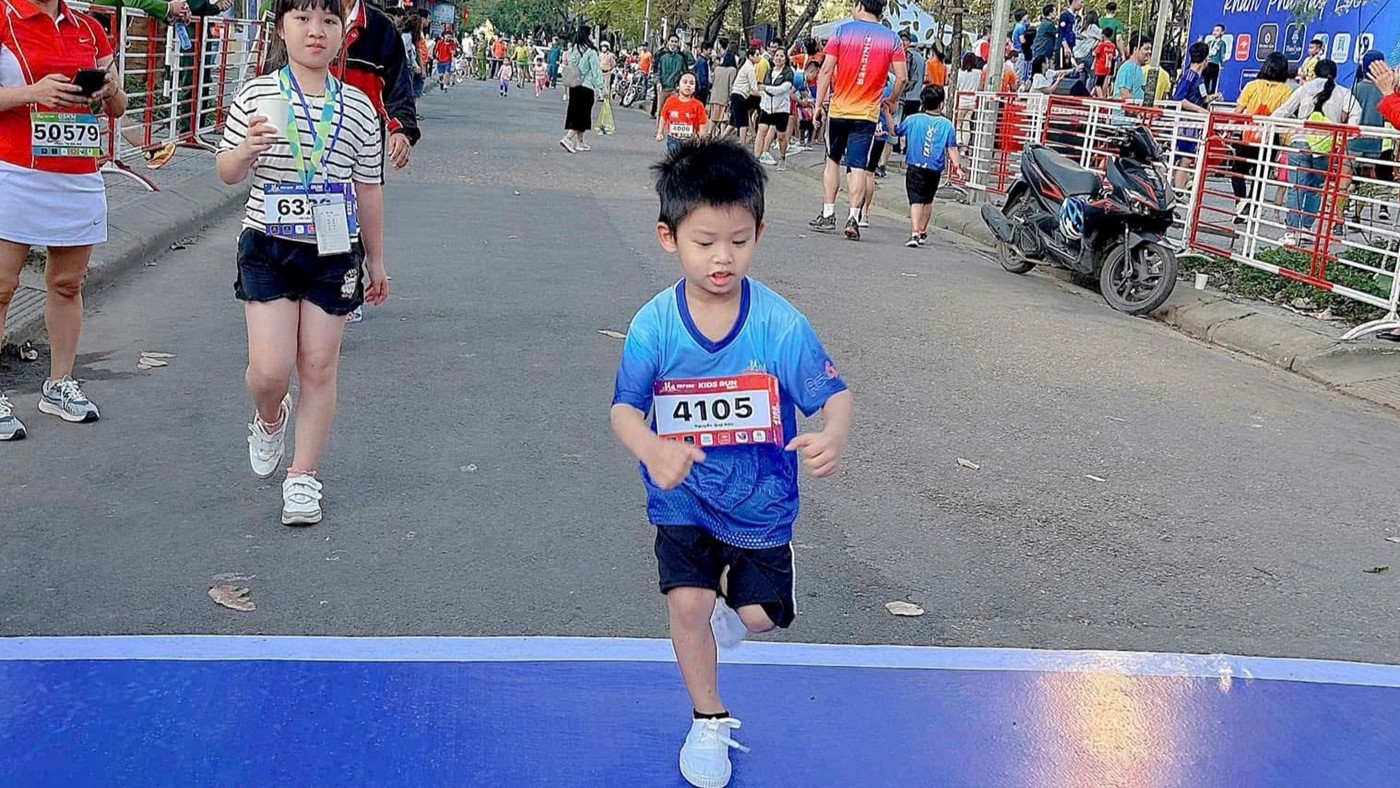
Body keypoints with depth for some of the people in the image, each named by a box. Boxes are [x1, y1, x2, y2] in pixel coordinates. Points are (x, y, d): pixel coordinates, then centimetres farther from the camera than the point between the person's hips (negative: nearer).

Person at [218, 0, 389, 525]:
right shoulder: (256, 96, -1)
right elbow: (227, 174, 2)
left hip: (334, 251, 1)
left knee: (319, 366, 3)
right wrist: (248, 150, -21)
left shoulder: (359, 108, 3)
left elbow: (368, 190, 10)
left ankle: (304, 476, 17)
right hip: (268, 246, -1)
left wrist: (375, 260, 13)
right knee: (271, 368, -7)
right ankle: (270, 418, 30)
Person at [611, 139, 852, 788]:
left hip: (762, 501, 0)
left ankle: (733, 596, 49)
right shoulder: (654, 326, -16)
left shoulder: (781, 324, -19)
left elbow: (835, 394, -16)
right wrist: (652, 448, -39)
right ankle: (708, 722, 19)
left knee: (762, 615, 8)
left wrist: (833, 439, -40)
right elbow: (625, 407, -16)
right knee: (688, 604, -8)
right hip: (684, 499, 0)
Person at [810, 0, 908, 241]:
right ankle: (854, 217, -11)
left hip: (838, 109, 0)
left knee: (832, 160, 13)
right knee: (859, 167, 0)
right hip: (867, 113, 0)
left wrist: (819, 104, 1)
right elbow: (902, 78, -2)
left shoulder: (843, 30, -2)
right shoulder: (892, 39, 2)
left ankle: (828, 215, 14)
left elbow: (826, 70, -4)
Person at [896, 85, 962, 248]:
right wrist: (956, 166, 4)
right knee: (928, 200, 20)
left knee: (916, 201, -8)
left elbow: (895, 131, 12)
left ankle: (914, 233, -25)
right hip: (935, 170, 2)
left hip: (915, 167, -2)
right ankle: (922, 232, 34)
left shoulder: (912, 119, -1)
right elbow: (952, 148, -1)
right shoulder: (947, 125, 1)